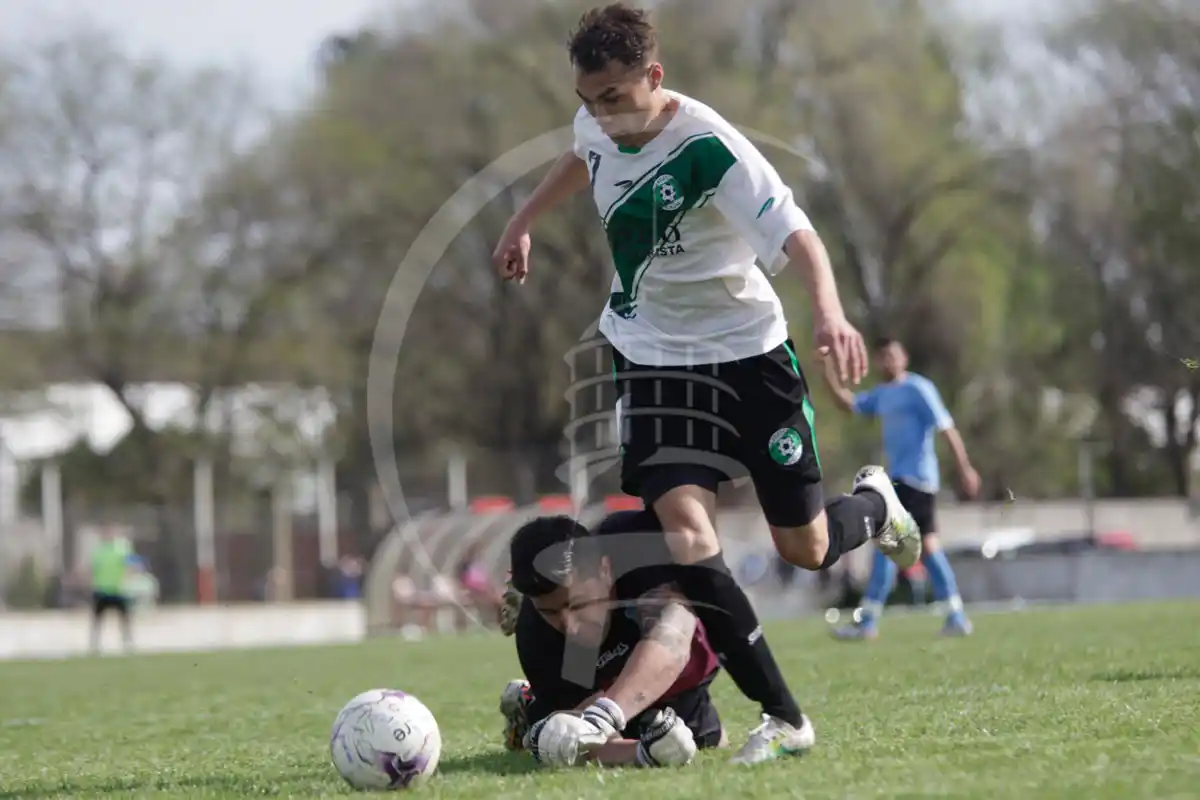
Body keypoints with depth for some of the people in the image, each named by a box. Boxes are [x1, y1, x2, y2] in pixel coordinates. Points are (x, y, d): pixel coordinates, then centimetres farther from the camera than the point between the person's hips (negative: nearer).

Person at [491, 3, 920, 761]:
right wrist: (523, 222, 27)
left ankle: (874, 504, 45)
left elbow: (795, 234, -36)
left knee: (805, 549, 6)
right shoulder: (597, 125, -7)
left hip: (748, 351, -4)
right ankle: (783, 718, -12)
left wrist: (829, 310, -53)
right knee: (687, 536, -19)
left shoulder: (708, 146, -26)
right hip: (655, 358, 4)